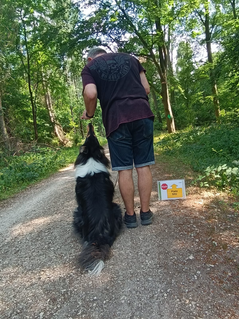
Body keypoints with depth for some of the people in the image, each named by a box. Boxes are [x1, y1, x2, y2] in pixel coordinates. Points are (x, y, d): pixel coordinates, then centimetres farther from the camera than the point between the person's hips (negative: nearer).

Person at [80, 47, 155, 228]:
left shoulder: (90, 67, 12)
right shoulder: (130, 58, 22)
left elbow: (91, 94, -8)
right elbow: (146, 88, 14)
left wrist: (89, 114, 8)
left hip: (116, 119, -2)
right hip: (142, 114, 3)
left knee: (124, 169, 3)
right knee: (143, 166, 5)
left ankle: (130, 215, 12)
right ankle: (145, 212, 14)